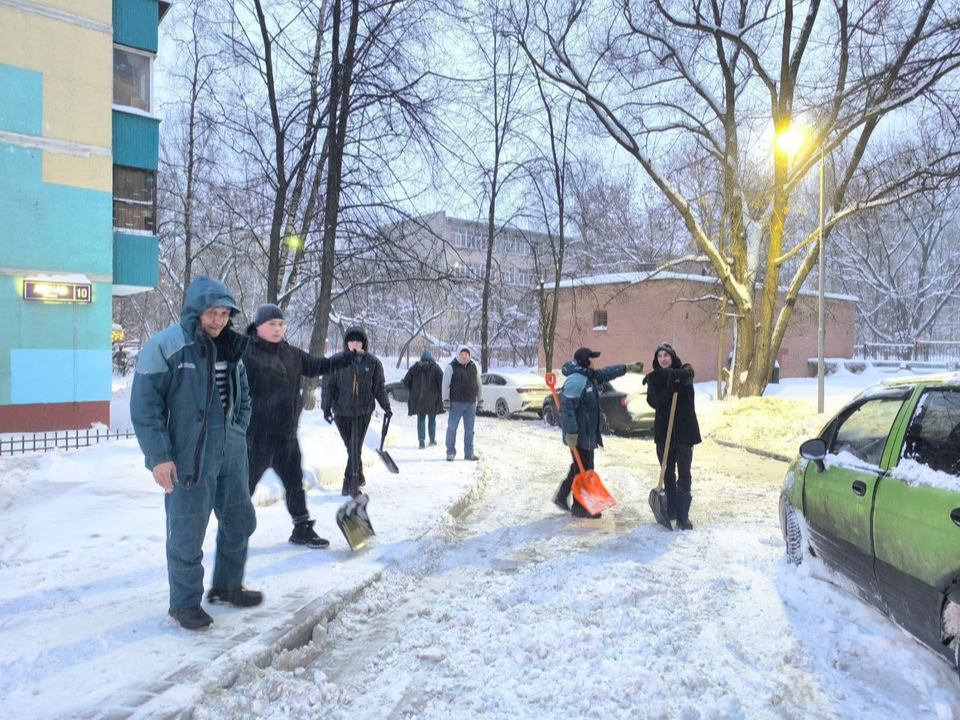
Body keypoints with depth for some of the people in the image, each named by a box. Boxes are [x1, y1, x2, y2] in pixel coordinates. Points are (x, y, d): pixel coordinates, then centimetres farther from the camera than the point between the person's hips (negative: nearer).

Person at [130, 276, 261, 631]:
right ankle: (185, 602, 22)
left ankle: (228, 586, 36)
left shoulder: (231, 348, 8)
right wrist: (159, 456, -16)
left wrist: (239, 435, 12)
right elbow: (144, 405, -14)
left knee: (240, 521, 16)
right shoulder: (166, 346, -13)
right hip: (188, 458, -7)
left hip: (231, 454, 7)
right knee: (187, 532, 3)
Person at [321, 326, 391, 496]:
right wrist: (326, 407, -8)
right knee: (350, 446, 9)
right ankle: (358, 478, 26)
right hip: (341, 411, 1)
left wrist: (386, 406, 7)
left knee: (356, 446, -6)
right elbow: (328, 385, -1)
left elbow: (379, 387, 8)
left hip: (363, 411, 0)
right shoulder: (336, 361, -4)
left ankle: (350, 483, 0)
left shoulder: (372, 362, 0)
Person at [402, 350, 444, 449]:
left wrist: (413, 391, 14)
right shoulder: (435, 368, -2)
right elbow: (442, 382, -9)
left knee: (421, 419, 6)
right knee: (432, 419, 14)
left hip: (418, 399, 1)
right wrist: (441, 394, 4)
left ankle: (422, 441, -3)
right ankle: (432, 439, 22)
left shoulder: (415, 367, 3)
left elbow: (406, 381, 4)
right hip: (432, 399, -1)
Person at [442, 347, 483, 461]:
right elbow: (445, 385, -6)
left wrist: (480, 400, 12)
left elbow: (479, 385, 16)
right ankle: (450, 452, 6)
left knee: (469, 430, 9)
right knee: (452, 428, -3)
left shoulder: (473, 367, 11)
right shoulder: (451, 367, -3)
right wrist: (446, 400, -13)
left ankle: (469, 453, 16)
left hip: (471, 403, 4)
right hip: (456, 403, -4)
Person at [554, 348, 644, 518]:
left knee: (580, 468, 20)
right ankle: (580, 508, 9)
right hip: (579, 435, -10)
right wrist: (571, 433, -28)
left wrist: (628, 368, 36)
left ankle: (562, 496, 30)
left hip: (587, 433, 10)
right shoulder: (576, 380, -21)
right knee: (584, 470, -2)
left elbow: (606, 373, 31)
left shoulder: (589, 377, 12)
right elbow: (567, 407, -28)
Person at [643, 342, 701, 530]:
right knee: (668, 473, 12)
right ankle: (671, 511, 25)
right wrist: (670, 389, -24)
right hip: (663, 431, 2)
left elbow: (686, 375, -25)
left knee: (684, 474, -3)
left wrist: (665, 374, -23)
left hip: (684, 430, -2)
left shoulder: (685, 369, 1)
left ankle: (683, 516, 1)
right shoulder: (653, 378, 4)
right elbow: (653, 402, -10)